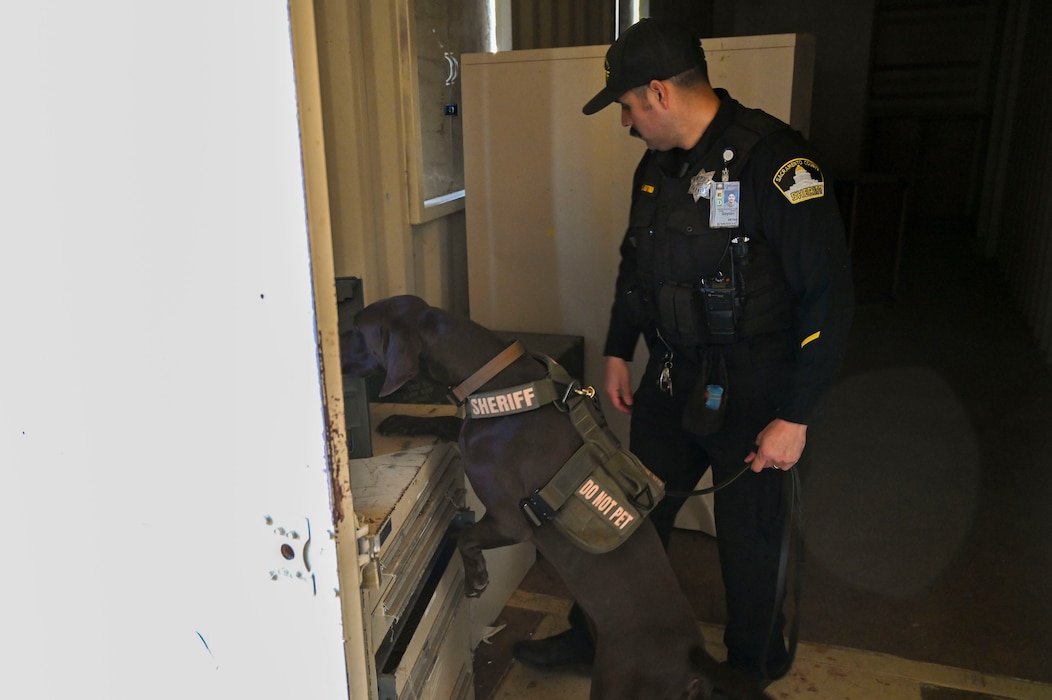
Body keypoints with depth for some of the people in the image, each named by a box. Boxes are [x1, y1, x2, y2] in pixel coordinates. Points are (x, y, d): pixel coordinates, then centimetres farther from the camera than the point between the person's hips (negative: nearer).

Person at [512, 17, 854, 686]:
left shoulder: (774, 161, -20)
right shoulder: (657, 166, 5)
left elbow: (829, 297, -20)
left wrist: (795, 417, -19)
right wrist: (618, 352, 19)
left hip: (752, 396, -6)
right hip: (671, 380, 7)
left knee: (751, 541, 11)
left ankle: (754, 670, 38)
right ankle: (595, 637, 37)